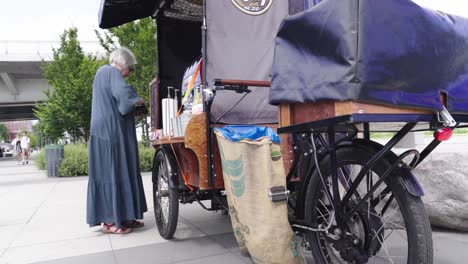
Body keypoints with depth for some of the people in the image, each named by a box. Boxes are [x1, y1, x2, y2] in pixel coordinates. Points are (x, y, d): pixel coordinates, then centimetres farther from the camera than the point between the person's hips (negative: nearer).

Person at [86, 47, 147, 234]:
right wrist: (138, 100, -6)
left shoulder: (103, 73, 23)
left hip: (107, 131, 10)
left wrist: (134, 109, 16)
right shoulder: (111, 72, -7)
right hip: (111, 132, -10)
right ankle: (110, 221, -3)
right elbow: (123, 93, -25)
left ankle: (120, 216, 13)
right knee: (112, 172, -7)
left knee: (118, 172, 9)